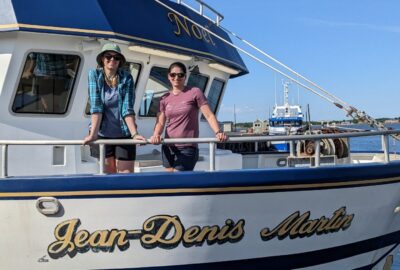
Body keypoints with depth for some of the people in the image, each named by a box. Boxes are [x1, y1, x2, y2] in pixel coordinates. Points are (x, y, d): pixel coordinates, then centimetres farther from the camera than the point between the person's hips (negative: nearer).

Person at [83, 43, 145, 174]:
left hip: (124, 134, 0)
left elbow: (127, 108, -8)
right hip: (102, 133, 0)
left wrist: (134, 134, -19)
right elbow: (96, 106, -11)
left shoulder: (127, 78, -2)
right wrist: (93, 134, -19)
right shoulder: (94, 75, -2)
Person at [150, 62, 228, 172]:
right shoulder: (165, 98, 10)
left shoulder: (195, 92, -2)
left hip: (187, 147, -5)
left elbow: (209, 115, -8)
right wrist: (156, 135, -17)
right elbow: (160, 122, 5)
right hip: (168, 147, 5)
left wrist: (218, 132, -24)